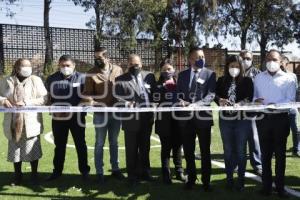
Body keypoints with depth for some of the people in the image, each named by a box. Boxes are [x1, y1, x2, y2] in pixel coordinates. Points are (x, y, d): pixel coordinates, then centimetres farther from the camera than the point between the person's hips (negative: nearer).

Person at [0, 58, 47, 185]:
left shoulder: (36, 80, 0)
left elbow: (43, 98, -7)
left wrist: (26, 103, -19)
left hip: (31, 122, -2)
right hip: (14, 123, 2)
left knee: (33, 150, 5)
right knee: (15, 150, 12)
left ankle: (34, 175, 23)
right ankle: (17, 175, 29)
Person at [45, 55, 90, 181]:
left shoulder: (81, 78, -3)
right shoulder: (52, 79, 6)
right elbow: (48, 97, 11)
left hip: (77, 117, -3)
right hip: (58, 118, 3)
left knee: (80, 145, 8)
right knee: (59, 145, 13)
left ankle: (84, 170, 21)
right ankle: (57, 171, 27)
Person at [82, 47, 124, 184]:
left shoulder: (118, 70, 1)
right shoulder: (92, 73, -5)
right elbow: (87, 93, -7)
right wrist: (89, 100, -27)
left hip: (116, 113, 2)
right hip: (100, 114, -2)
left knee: (114, 143, 15)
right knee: (100, 144, 7)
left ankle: (115, 169, 28)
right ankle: (99, 172, 18)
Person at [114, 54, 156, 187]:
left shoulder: (150, 76, 8)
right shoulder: (120, 80, -2)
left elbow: (155, 94, 8)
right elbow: (117, 98, -7)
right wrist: (126, 103, -28)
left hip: (147, 119, 3)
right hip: (131, 120, -3)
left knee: (145, 148, 17)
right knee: (131, 150, 8)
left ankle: (144, 172, 33)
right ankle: (132, 175, 22)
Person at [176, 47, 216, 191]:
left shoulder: (210, 74, 2)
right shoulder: (182, 75, 11)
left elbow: (211, 94, -9)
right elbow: (178, 93, 10)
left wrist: (197, 104, -24)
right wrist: (181, 101, -13)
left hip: (203, 116, -2)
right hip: (186, 117, 3)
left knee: (205, 151, 6)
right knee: (188, 151, 11)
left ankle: (206, 181, 18)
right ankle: (191, 178, 26)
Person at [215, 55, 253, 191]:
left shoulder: (247, 81, 1)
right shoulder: (221, 81, 7)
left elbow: (249, 98, -7)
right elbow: (215, 96, 1)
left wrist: (241, 104, -26)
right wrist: (220, 101, -20)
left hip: (242, 119, -2)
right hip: (225, 119, 2)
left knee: (241, 150, 4)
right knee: (228, 150, 10)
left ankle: (241, 178, 17)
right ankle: (229, 177, 23)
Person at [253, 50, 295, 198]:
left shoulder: (287, 78, 0)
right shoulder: (258, 78, 8)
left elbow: (291, 100, -6)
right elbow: (254, 95, 9)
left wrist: (276, 105, -23)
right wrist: (255, 100, -14)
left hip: (281, 119, -2)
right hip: (263, 118, 2)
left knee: (280, 153, 7)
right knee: (265, 153, 9)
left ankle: (280, 186, 17)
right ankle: (266, 185, 18)